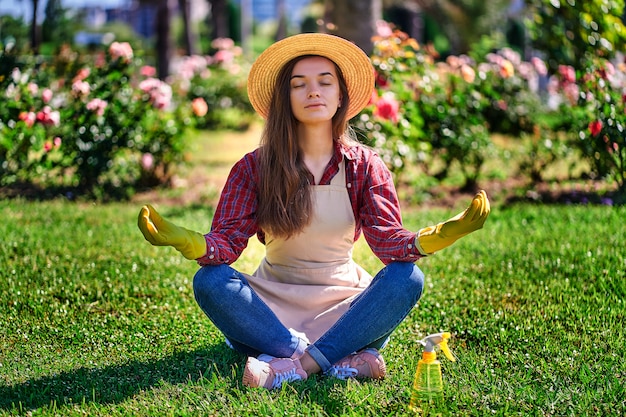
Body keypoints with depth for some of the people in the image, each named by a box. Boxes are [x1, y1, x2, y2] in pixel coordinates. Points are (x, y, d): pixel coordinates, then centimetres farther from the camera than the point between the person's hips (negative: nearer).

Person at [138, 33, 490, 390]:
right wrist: (189, 243, -37)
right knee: (210, 281, -29)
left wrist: (429, 240, -37)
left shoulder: (365, 166, -1)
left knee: (407, 278, -27)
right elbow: (227, 241, -13)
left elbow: (388, 240, -13)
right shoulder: (254, 168, -2)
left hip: (343, 303, 0)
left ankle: (294, 364, -33)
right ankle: (344, 359, -34)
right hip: (273, 303, 0)